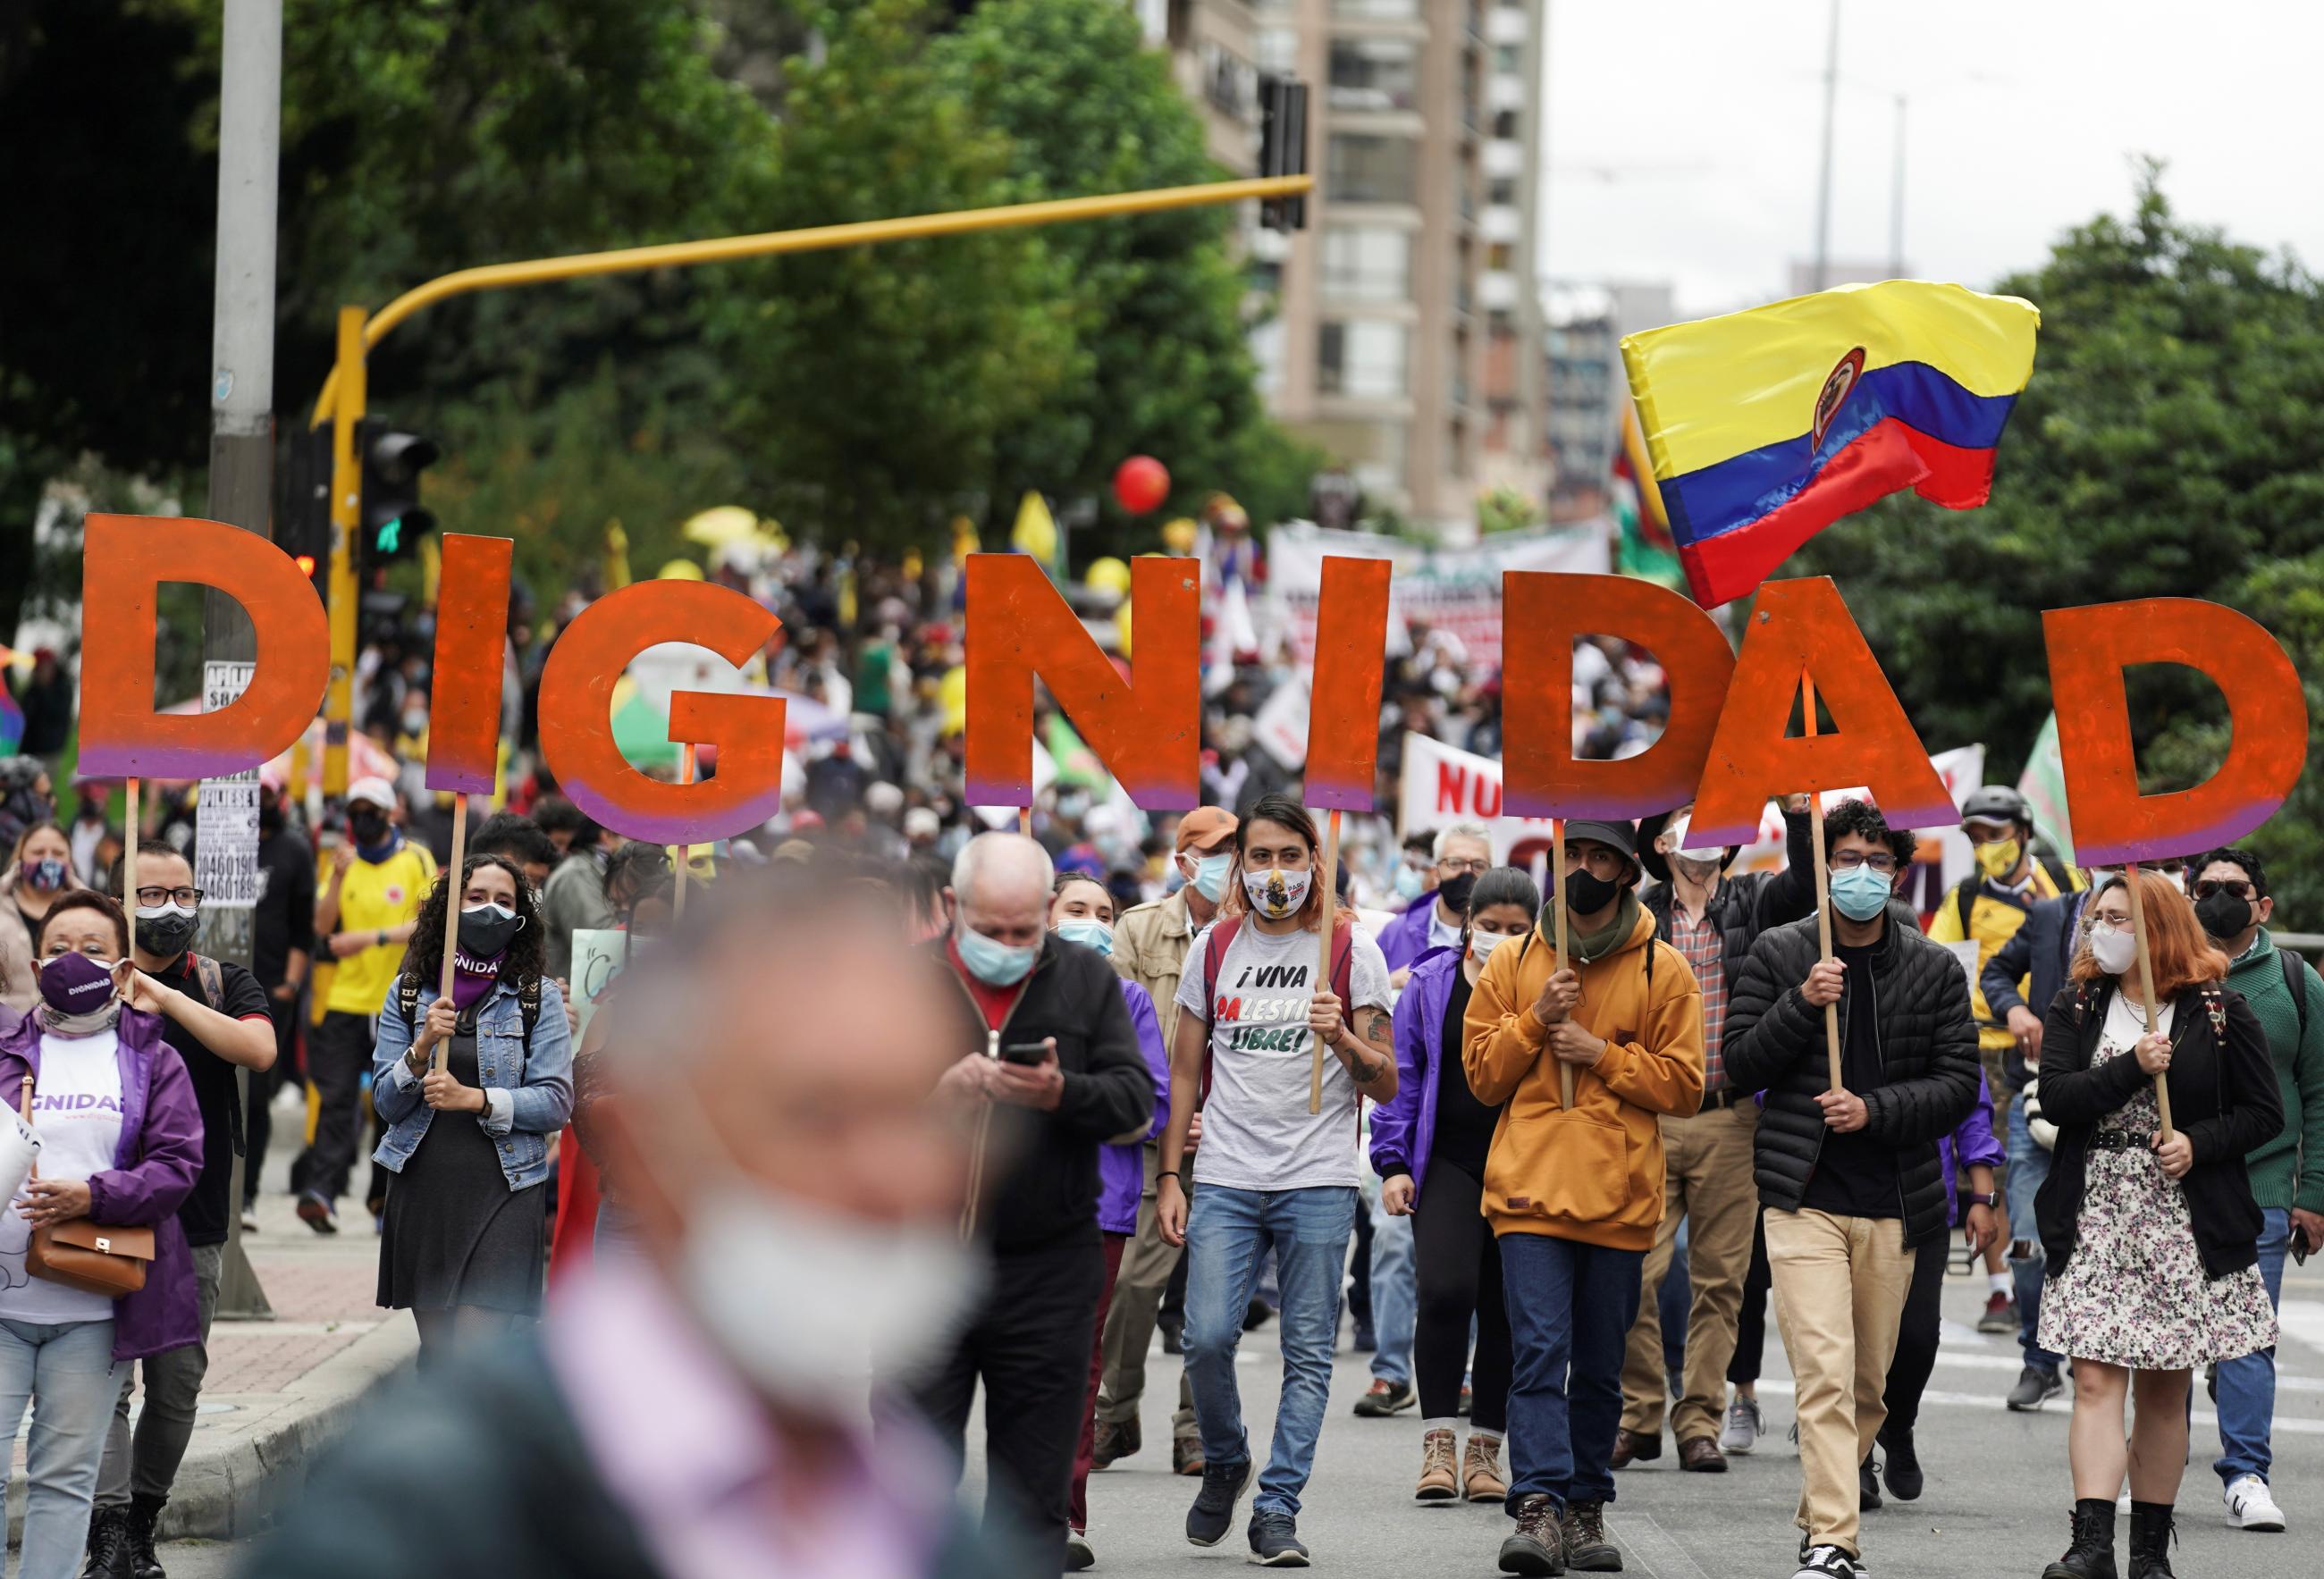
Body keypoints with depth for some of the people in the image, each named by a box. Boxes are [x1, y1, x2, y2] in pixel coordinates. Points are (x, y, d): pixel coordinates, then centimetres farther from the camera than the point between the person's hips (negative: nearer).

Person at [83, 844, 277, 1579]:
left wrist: (168, 998, -19)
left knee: (178, 1381, 6)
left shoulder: (225, 984, 7)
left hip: (194, 1221, 2)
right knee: (106, 1375, -11)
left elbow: (259, 1050, -13)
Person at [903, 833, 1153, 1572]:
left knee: (1033, 1493, 5)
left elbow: (1136, 1098, 1)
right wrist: (936, 1091, -21)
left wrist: (1064, 1094, -18)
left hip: (1047, 1269, 1)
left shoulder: (1087, 980, 6)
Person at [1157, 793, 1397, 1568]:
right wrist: (1169, 1175, 9)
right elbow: (1185, 1071, 15)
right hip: (1226, 1179, 1)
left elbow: (1386, 1084, 1)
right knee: (1207, 1336, -10)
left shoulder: (1351, 950, 2)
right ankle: (1224, 1465, 16)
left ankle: (1277, 1506, 4)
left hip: (1317, 1182, -1)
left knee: (1308, 1351, -2)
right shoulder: (1214, 946, 10)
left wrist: (1340, 1037, -18)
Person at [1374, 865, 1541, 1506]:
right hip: (1448, 1164, -1)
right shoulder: (1431, 985, 4)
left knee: (1507, 1308, 4)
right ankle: (1438, 1443, -9)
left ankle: (1484, 1450, 15)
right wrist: (1393, 1163, 1)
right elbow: (1402, 1077, 7)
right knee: (1445, 1291, -17)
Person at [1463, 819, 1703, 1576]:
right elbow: (1482, 1074, 8)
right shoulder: (1514, 962, 9)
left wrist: (1602, 1054, -10)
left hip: (1621, 1197, 1)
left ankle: (1586, 1508, 18)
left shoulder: (1664, 971, 5)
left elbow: (1682, 1084, 2)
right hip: (1531, 1192, -1)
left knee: (1600, 1365, 8)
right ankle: (1539, 1507, -20)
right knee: (1539, 1352, -13)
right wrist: (1536, 1021, -7)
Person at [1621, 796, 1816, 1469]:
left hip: (1729, 1119, 1)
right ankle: (1639, 1417, 5)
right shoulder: (1637, 916, 9)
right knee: (1635, 1274, -6)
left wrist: (1797, 810, -18)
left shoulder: (1752, 902, 9)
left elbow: (1806, 885, -6)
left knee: (1720, 1277, 3)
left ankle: (1700, 1420, 11)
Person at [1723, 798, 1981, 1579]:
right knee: (1825, 1373, -14)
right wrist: (1801, 1005, -13)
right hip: (1804, 1195, -2)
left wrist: (1875, 1110, -12)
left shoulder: (1935, 970, 6)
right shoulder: (1778, 954, 4)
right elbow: (1741, 1063, 3)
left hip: (1893, 1204, 2)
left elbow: (1958, 1082, 2)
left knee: (1869, 1381, 9)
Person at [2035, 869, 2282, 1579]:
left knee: (2163, 1390, 6)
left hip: (2185, 1221, -1)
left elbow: (2264, 1113, 2)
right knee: (2097, 1381, -10)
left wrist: (2198, 1144, -13)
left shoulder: (2220, 1013, 1)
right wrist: (2134, 1068, -18)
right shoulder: (2075, 1009, 7)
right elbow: (2056, 1098, -6)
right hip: (2094, 1219, 1)